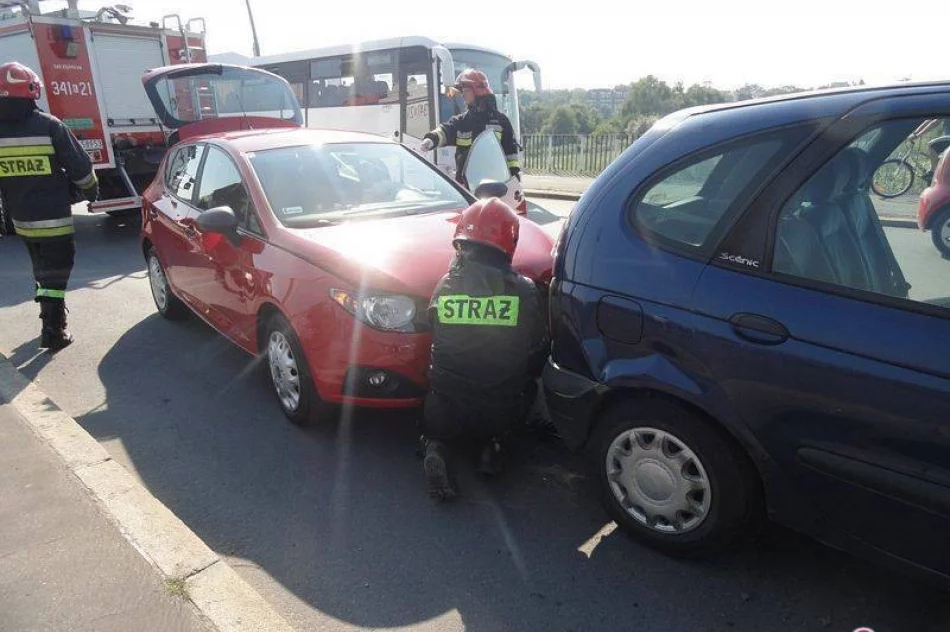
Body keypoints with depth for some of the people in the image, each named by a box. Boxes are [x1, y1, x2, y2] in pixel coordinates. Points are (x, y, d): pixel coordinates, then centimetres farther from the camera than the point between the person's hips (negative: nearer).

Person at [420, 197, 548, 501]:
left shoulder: (445, 287, -7)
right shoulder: (524, 291, -8)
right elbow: (538, 354, 3)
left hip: (448, 409, 0)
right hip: (502, 412, 0)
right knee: (527, 387, 32)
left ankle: (437, 447, 0)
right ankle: (490, 445, 12)